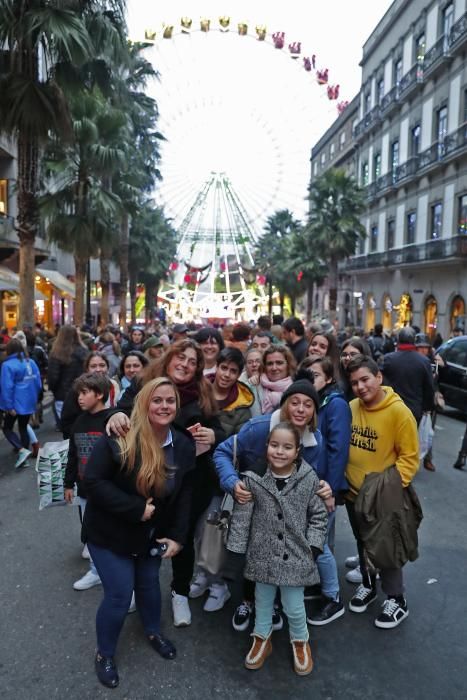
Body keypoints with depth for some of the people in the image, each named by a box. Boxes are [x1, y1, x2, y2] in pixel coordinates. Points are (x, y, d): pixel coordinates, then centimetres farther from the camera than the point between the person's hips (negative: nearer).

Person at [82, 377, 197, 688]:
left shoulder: (184, 444, -9)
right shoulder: (119, 438, -26)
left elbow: (185, 494, -2)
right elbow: (93, 481, -27)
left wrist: (178, 536, -8)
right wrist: (137, 508, -29)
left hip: (153, 534, 5)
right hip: (110, 533, -5)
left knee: (149, 583, 22)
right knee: (119, 595, 0)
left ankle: (153, 632, 50)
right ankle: (105, 654, 28)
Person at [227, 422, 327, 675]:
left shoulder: (309, 479, -12)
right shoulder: (254, 479, -13)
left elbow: (318, 516, -1)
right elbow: (241, 516, -6)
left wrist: (313, 546, -6)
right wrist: (236, 550, -4)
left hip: (295, 555, -1)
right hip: (263, 553, 1)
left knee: (294, 606, 11)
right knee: (262, 601, 20)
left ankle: (300, 642, 40)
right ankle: (262, 638, 45)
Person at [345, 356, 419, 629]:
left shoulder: (399, 411, -20)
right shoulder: (351, 408, -5)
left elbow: (409, 457, -16)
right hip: (354, 493, 5)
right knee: (363, 543, 22)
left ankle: (397, 599, 30)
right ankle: (368, 585, 44)